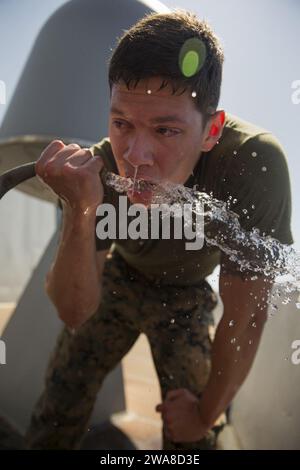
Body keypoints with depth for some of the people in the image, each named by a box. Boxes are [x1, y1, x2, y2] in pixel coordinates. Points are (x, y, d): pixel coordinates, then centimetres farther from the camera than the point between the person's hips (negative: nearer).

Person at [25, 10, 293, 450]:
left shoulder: (255, 162, -39)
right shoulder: (100, 171, -31)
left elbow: (245, 315, -30)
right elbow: (75, 313, -27)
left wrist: (206, 415, -16)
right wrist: (79, 213, -45)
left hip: (186, 298, 0)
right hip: (117, 279, 1)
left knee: (189, 436, -2)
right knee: (57, 413, 5)